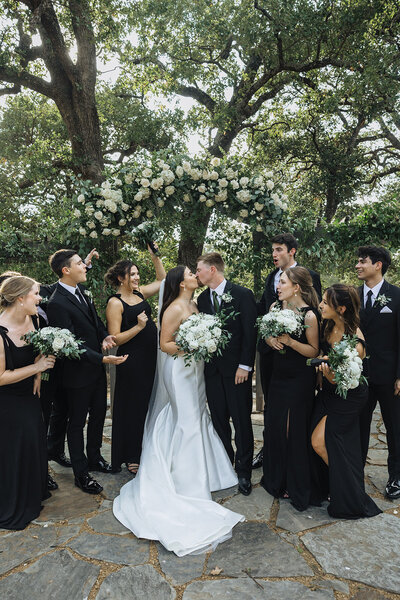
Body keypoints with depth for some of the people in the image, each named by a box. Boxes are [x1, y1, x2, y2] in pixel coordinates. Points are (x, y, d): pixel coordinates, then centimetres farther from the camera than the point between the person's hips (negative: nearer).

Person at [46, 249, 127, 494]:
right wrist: (102, 359, -29)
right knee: (77, 423, 10)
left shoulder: (81, 290, 3)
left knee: (99, 414, 22)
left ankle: (94, 457, 43)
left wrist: (105, 336, -5)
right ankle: (81, 474, 27)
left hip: (97, 368, 8)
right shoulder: (58, 303, -24)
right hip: (79, 373, -8)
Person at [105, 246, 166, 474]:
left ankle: (145, 451, 33)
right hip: (132, 361, -7)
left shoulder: (139, 293, 8)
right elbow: (115, 338, -16)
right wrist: (138, 327, -24)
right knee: (133, 407, 4)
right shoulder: (115, 303, -12)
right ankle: (131, 458, 21)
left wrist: (155, 257, 9)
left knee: (149, 405, 16)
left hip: (151, 357, 7)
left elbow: (162, 280, 19)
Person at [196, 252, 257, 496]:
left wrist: (245, 366, -13)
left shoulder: (242, 294, -7)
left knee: (242, 420, 3)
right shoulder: (202, 298, 9)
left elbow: (250, 332, -9)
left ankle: (244, 472, 17)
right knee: (219, 419, 12)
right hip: (212, 368, 5)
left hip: (236, 368, -5)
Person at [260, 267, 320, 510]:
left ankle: (298, 487, 25)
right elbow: (267, 335, 13)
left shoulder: (309, 315, -16)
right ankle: (276, 479, 34)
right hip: (279, 376, 6)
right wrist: (271, 340, -9)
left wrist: (290, 341, -24)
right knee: (275, 428, 13)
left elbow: (314, 351, -12)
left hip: (300, 379, -6)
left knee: (295, 431, 4)